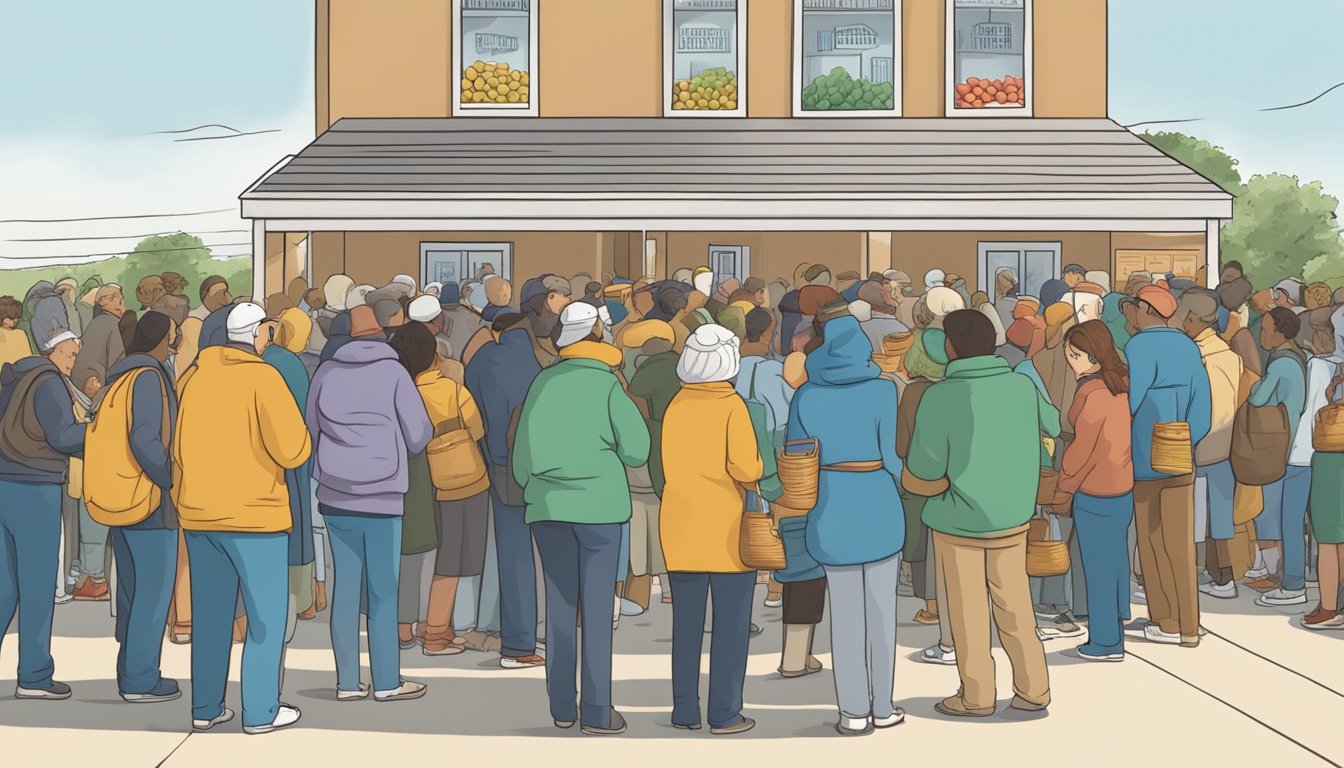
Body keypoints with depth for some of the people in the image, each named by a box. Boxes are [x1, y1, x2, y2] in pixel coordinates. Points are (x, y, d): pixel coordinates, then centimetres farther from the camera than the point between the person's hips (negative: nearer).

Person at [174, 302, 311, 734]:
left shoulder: (193, 377, 7)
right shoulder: (263, 378, -10)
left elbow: (175, 450, 13)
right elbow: (292, 451, -15)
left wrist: (180, 500, 23)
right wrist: (301, 434, 6)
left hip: (198, 514, 6)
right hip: (254, 513, -6)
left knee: (209, 614, 13)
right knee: (266, 615, 3)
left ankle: (205, 708, 18)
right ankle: (260, 711, 3)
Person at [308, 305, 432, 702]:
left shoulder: (326, 372, 5)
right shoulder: (394, 372, -4)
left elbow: (312, 431, 11)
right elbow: (419, 435, -1)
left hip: (335, 496, 3)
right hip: (383, 496, -3)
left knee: (344, 587, 7)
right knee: (383, 591, 3)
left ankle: (347, 681, 10)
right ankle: (387, 681, 7)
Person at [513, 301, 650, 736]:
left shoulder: (543, 382, 4)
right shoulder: (606, 383, -5)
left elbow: (521, 450, 9)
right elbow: (636, 451, -5)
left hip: (547, 505, 3)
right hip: (597, 504, -3)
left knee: (559, 606, 9)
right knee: (597, 609, -1)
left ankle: (562, 707, 12)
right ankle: (597, 711, -1)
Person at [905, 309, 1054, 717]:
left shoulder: (940, 397, -21)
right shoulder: (1023, 386, -9)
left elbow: (922, 475, -19)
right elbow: (1054, 427, 10)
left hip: (958, 519, -3)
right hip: (1012, 515, 3)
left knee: (968, 611, 10)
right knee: (1014, 605, 15)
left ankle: (976, 696, 18)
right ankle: (1033, 689, 20)